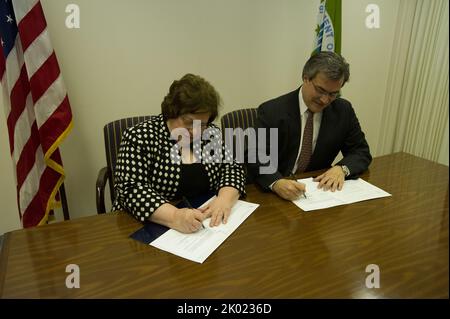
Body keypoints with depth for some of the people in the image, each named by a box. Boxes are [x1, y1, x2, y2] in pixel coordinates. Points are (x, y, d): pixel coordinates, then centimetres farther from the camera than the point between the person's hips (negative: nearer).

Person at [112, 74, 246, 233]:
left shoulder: (210, 134, 0)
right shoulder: (140, 137, -12)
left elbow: (231, 168, 1)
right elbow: (130, 189, -19)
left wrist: (225, 199, -18)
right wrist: (174, 217, -32)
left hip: (205, 226, 3)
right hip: (152, 229, -2)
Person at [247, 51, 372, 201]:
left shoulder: (343, 110, -2)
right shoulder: (271, 111, -13)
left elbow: (362, 152, 4)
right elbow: (256, 159, -17)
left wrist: (342, 168, -18)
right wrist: (277, 183, -38)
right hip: (276, 194, -4)